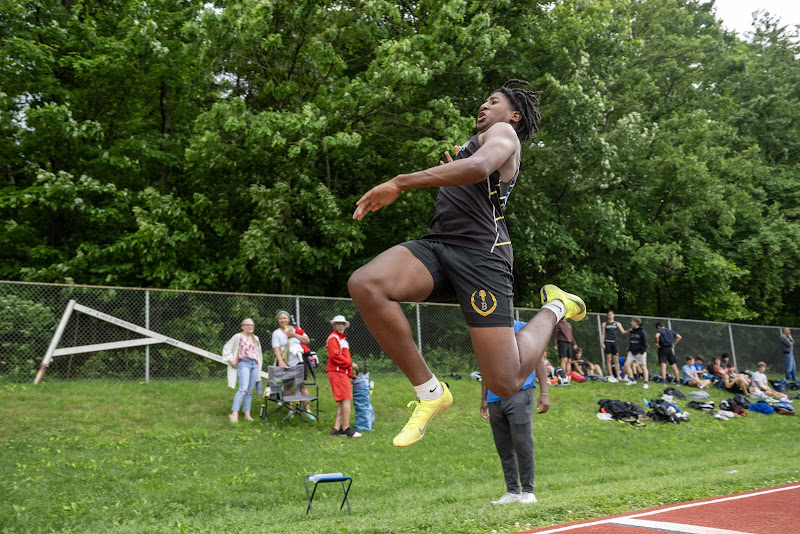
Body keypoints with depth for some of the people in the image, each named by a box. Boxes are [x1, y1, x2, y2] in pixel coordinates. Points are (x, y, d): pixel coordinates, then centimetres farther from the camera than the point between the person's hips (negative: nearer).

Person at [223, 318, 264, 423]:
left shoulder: (256, 338, 19)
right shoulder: (238, 337, 2)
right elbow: (227, 348, 4)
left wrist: (259, 365, 19)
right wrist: (231, 360, -4)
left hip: (255, 364, 6)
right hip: (243, 364, -6)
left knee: (250, 390, 5)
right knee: (243, 389, -19)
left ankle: (247, 414, 8)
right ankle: (234, 413, -20)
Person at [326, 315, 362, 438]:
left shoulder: (342, 338, 25)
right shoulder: (333, 337, -6)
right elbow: (335, 355, -19)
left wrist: (350, 373, 20)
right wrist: (350, 363, -14)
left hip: (343, 372, 10)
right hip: (337, 372, -10)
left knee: (342, 401, 8)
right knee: (346, 399, -13)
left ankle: (336, 428, 9)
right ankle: (346, 428, -11)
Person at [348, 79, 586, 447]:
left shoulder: (504, 134, 7)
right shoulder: (473, 144, 33)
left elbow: (479, 167, -19)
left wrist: (399, 183, -20)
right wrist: (452, 170, 35)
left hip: (480, 254, -8)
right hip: (436, 246, 8)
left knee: (505, 383, -13)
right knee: (364, 285, -26)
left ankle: (553, 309, 19)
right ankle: (430, 392, -14)